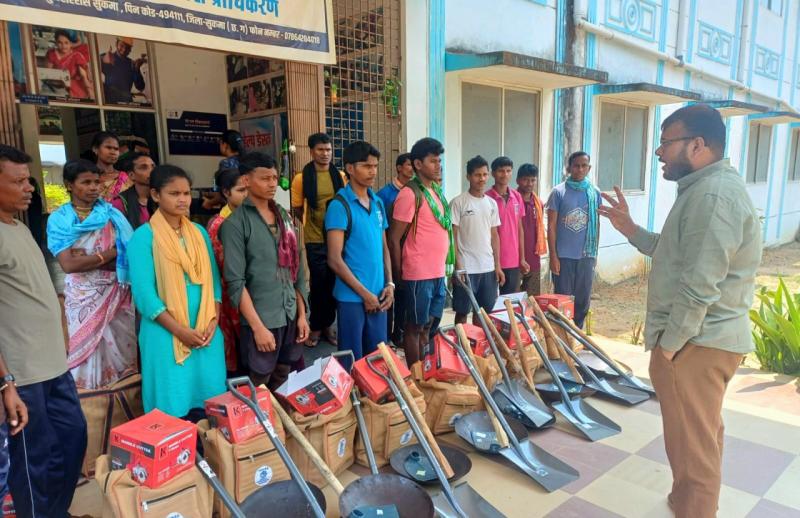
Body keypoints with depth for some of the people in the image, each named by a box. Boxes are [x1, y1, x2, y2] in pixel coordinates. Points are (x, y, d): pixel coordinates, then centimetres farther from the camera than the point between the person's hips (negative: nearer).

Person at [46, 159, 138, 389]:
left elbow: (129, 256, -6)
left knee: (121, 349, 7)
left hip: (116, 294, 1)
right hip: (82, 296, -1)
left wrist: (87, 258, -13)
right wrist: (109, 253, -11)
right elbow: (68, 264, -12)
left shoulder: (111, 213, 2)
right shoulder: (59, 219, -1)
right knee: (86, 352, 5)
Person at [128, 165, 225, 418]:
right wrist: (181, 330, -14)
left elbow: (213, 280, 9)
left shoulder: (200, 232, 9)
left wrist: (212, 322, -4)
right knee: (173, 407, 4)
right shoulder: (143, 236, -6)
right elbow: (144, 293, -11)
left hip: (206, 332, 4)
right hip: (167, 335, -4)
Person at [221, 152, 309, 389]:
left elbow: (297, 269, 11)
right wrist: (257, 326, -15)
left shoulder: (284, 216, 9)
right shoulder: (235, 223, -8)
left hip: (290, 315, 5)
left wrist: (302, 314, 7)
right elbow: (235, 282, -12)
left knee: (284, 383, 16)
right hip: (260, 319, -5)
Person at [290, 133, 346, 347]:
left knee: (333, 284, 11)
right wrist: (312, 223, -2)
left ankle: (327, 325, 27)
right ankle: (316, 327, 23)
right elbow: (296, 209, 1)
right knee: (318, 284, 7)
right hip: (315, 240, -3)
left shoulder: (341, 176, 3)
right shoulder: (302, 178, -5)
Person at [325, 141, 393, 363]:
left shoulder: (378, 203, 9)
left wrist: (389, 283, 3)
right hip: (352, 297, -6)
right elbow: (335, 259, -14)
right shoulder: (340, 205, -11)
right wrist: (365, 293, -13)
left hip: (378, 296, 6)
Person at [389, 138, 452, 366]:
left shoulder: (437, 191, 12)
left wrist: (444, 267, 13)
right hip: (419, 274, -8)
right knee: (415, 327, 5)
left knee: (429, 326, 16)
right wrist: (398, 274, -8)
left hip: (439, 272, 8)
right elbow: (394, 238, -13)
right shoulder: (410, 194, -13)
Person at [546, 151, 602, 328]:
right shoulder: (558, 192, -5)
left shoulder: (595, 193, 5)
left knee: (583, 299, 10)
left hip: (586, 256, 3)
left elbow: (597, 225, 11)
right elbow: (551, 226, -6)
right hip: (564, 256, -3)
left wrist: (594, 253, 9)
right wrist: (553, 256, -10)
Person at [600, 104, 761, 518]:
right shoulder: (706, 189, 13)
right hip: (703, 339, 11)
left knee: (693, 445, 4)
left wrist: (668, 345, -18)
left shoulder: (713, 194, -22)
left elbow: (699, 286, -26)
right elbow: (677, 255, 16)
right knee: (701, 436, 26)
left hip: (694, 343, -11)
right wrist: (630, 229, 9)